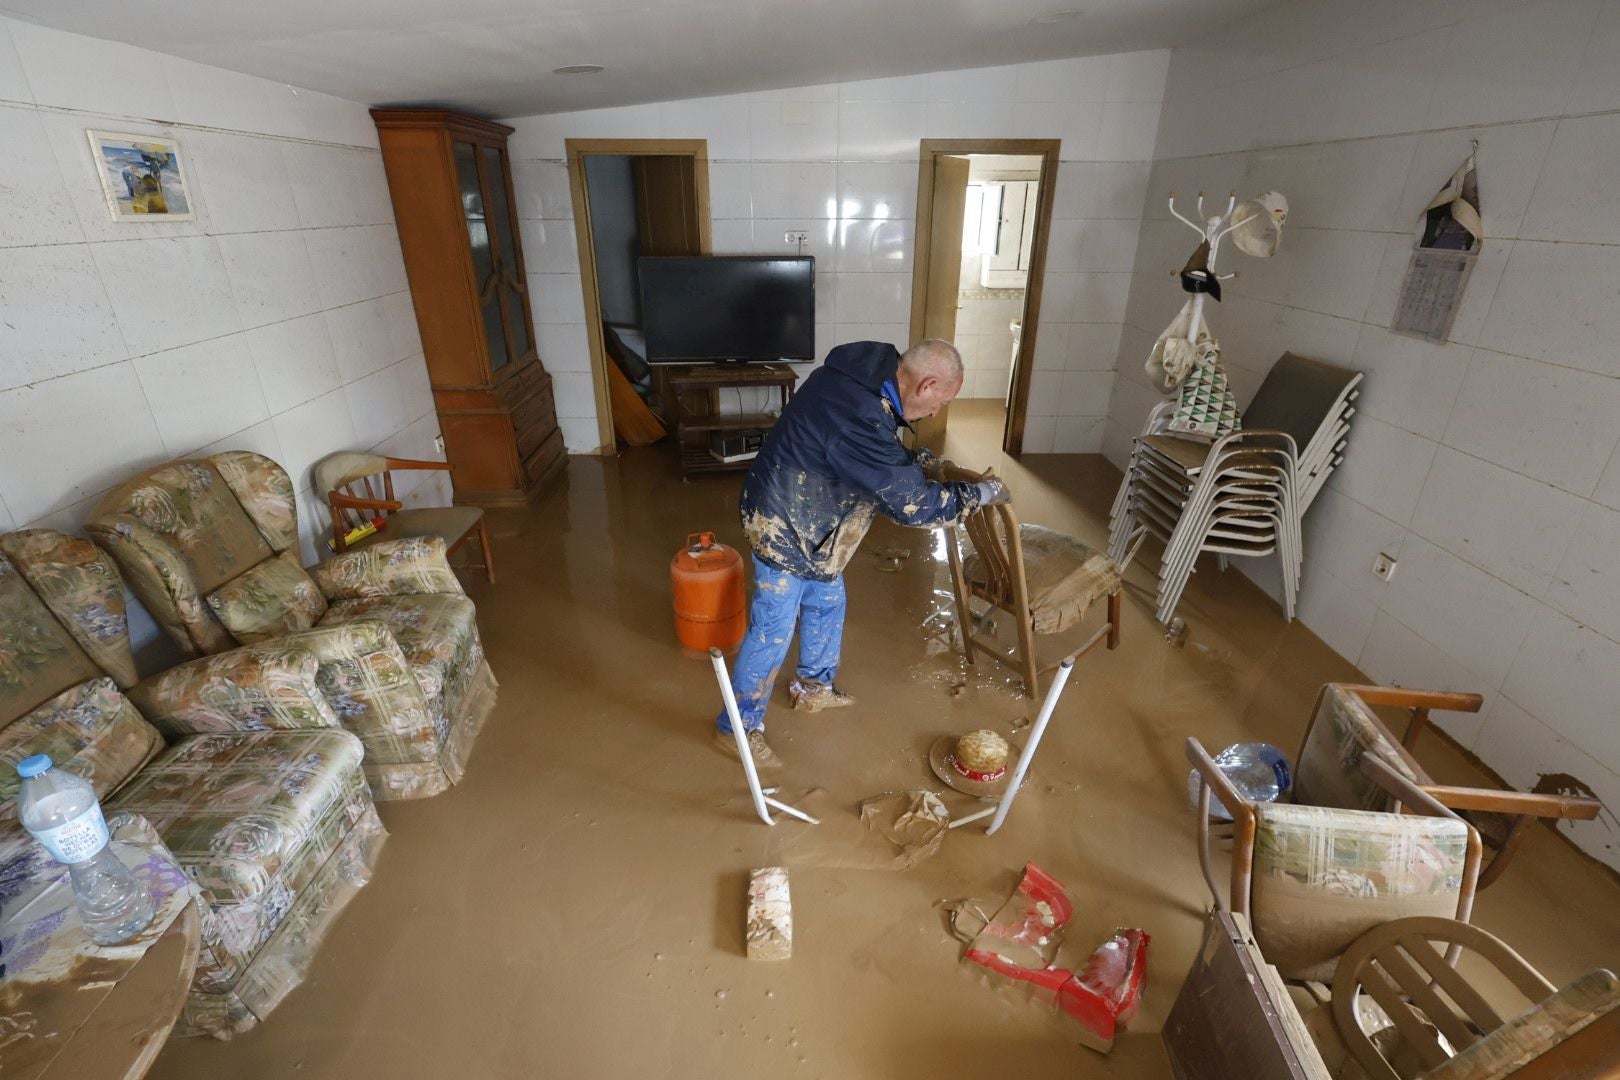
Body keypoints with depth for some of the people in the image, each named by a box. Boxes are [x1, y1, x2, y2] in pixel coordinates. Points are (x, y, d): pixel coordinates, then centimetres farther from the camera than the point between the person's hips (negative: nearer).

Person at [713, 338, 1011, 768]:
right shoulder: (861, 418, -34)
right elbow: (912, 503, -26)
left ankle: (814, 687, 44)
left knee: (827, 603, 22)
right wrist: (982, 492, -13)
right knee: (773, 631, 2)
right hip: (783, 526, -10)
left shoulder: (866, 375, -3)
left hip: (807, 519, 10)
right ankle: (737, 728, 20)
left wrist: (922, 459, 4)